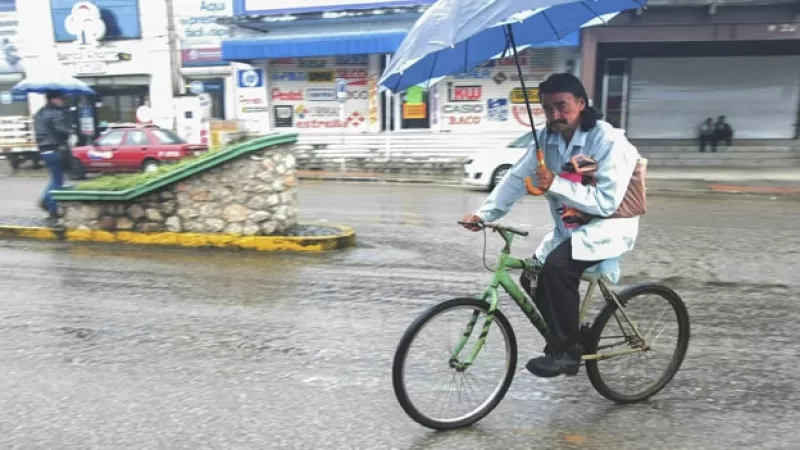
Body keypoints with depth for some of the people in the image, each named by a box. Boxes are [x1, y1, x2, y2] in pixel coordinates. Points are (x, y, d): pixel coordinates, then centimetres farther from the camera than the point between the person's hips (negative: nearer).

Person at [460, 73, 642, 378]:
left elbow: (606, 202, -26)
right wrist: (484, 213, -16)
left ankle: (565, 351, -13)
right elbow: (516, 178, -4)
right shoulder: (547, 139, -2)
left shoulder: (608, 141, -20)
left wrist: (556, 184, -31)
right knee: (532, 278, -1)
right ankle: (572, 338, 20)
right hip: (569, 228, 7)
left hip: (609, 227, -7)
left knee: (557, 266, -29)